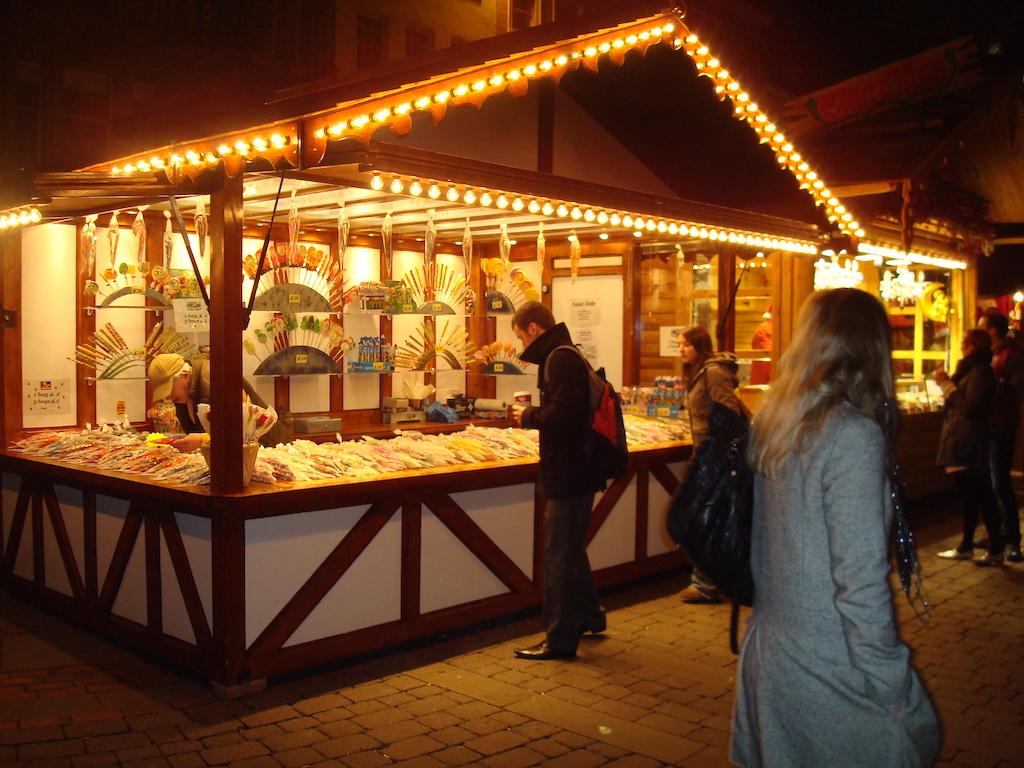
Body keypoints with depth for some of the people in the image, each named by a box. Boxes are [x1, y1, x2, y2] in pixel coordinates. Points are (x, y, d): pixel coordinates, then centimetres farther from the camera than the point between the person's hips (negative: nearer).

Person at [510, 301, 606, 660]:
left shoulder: (559, 360, -17)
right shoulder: (568, 355, 15)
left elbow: (561, 413, -29)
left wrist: (529, 415, -13)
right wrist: (533, 414, 6)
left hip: (568, 474, -11)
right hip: (579, 470, 11)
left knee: (559, 557, -2)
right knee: (572, 550, 23)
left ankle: (561, 639, 7)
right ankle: (587, 617, 38)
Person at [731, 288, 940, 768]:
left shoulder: (772, 423, 2)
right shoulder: (853, 437, -20)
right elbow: (860, 579, -21)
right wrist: (890, 685, -12)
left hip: (769, 653, 7)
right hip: (828, 672, -7)